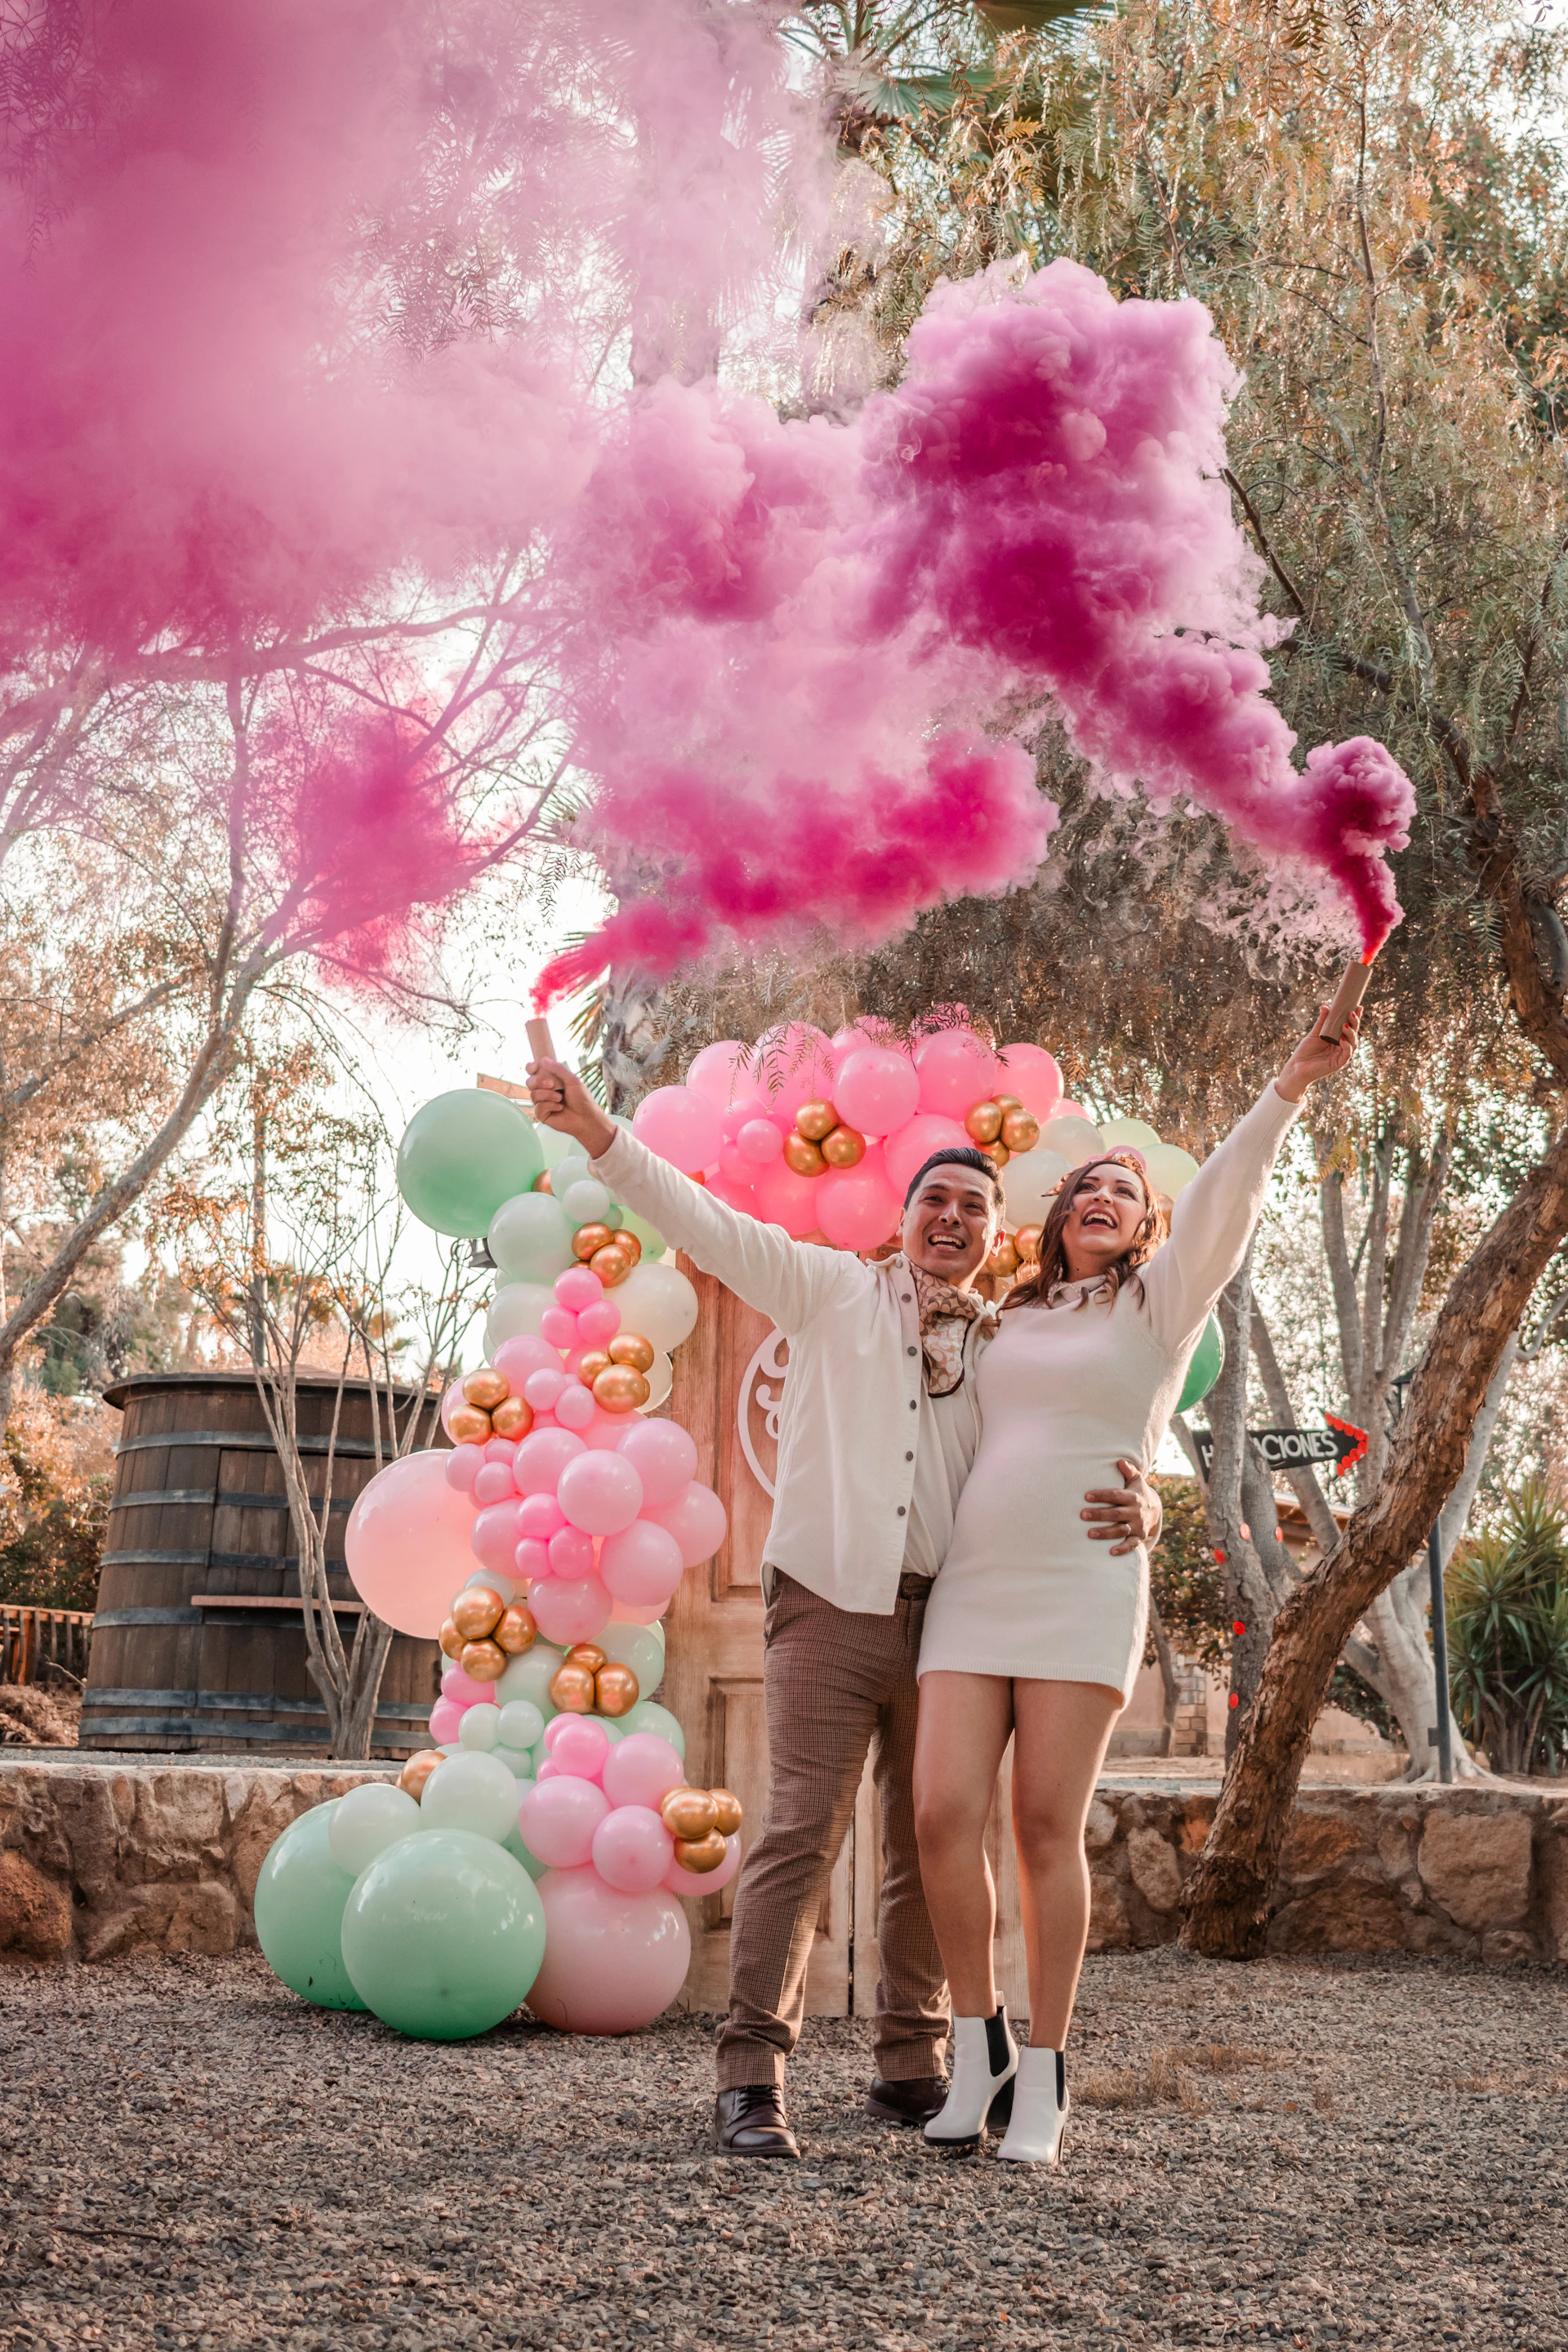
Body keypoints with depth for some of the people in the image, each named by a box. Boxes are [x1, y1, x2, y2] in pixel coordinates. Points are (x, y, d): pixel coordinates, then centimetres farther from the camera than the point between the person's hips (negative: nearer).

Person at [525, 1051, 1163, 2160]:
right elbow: (711, 1224, -1)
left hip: (948, 1617, 4)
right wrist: (598, 1133, -13)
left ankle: (913, 2064, 20)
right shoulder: (835, 1291, 7)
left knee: (931, 1846, 9)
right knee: (803, 1829, -10)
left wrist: (1140, 1507, -16)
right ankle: (752, 2076, -8)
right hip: (832, 1602, -3)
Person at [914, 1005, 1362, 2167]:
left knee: (1047, 1828, -7)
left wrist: (1292, 1084, -21)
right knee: (944, 1813, -10)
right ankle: (979, 2045, 6)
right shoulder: (1016, 1321, 22)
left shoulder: (1159, 1301, 7)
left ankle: (1044, 2073, 4)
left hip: (1081, 1592, -4)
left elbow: (1225, 1196, -8)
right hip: (973, 1592, 4)